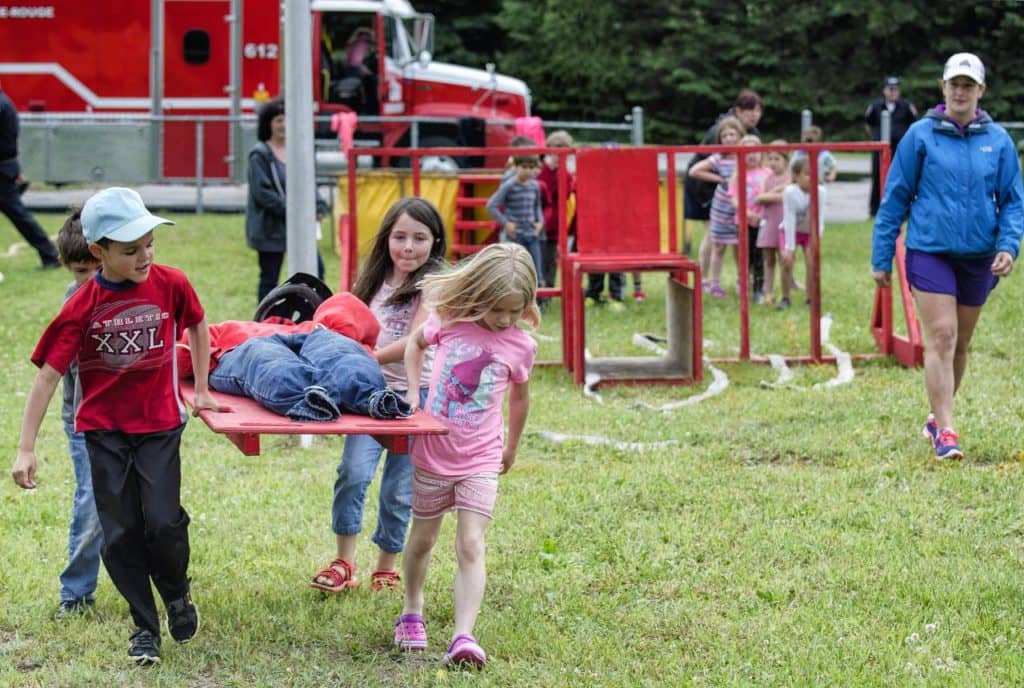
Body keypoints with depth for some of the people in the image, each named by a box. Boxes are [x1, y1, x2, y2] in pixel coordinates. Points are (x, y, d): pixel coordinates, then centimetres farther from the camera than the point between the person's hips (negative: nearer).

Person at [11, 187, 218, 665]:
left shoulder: (170, 285, -9)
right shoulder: (82, 306, -13)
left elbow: (197, 325, 13)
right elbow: (48, 374, -11)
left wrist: (201, 389, 14)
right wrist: (26, 448, -14)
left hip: (159, 423, 0)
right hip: (104, 429, 0)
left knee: (162, 522, -12)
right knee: (120, 534, 1)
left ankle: (177, 594, 19)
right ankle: (145, 627, 17)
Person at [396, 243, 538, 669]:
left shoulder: (520, 346, -8)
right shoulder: (449, 321, -9)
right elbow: (415, 344, 13)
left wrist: (512, 448, 21)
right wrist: (412, 393, 1)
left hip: (480, 459, -1)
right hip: (433, 452, 1)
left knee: (471, 545, -13)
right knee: (423, 538, 17)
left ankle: (463, 637, -22)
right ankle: (412, 615, 39)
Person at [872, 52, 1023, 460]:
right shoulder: (921, 135, -3)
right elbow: (895, 197, 2)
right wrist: (882, 257, 2)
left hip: (979, 257, 3)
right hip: (930, 252, -3)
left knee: (960, 344, 13)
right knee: (941, 337, -13)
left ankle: (938, 419, 31)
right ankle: (945, 433, -15)